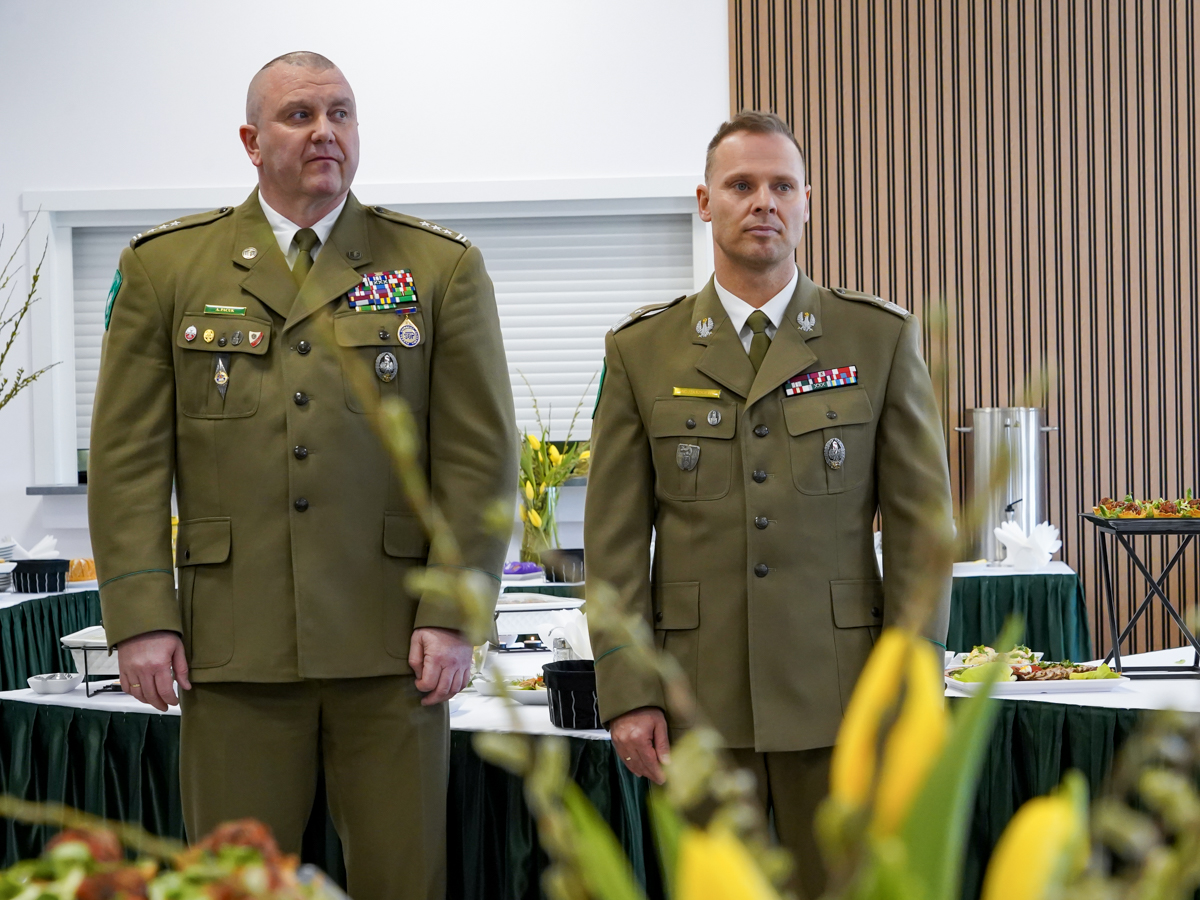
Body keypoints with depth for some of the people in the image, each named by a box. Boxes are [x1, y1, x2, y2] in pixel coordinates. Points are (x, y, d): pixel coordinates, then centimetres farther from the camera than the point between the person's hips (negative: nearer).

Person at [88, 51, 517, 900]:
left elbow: (479, 455, 3)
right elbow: (129, 457, 4)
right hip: (233, 639, 0)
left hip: (392, 639, 0)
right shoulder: (166, 266, 8)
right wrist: (141, 617, -3)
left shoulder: (442, 268, 7)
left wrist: (453, 614, -5)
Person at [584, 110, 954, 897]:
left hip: (839, 692, 0)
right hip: (696, 699, 1)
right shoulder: (641, 351, 7)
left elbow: (922, 522, 3)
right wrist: (627, 693, -3)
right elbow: (615, 539, 5)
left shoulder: (882, 338, 5)